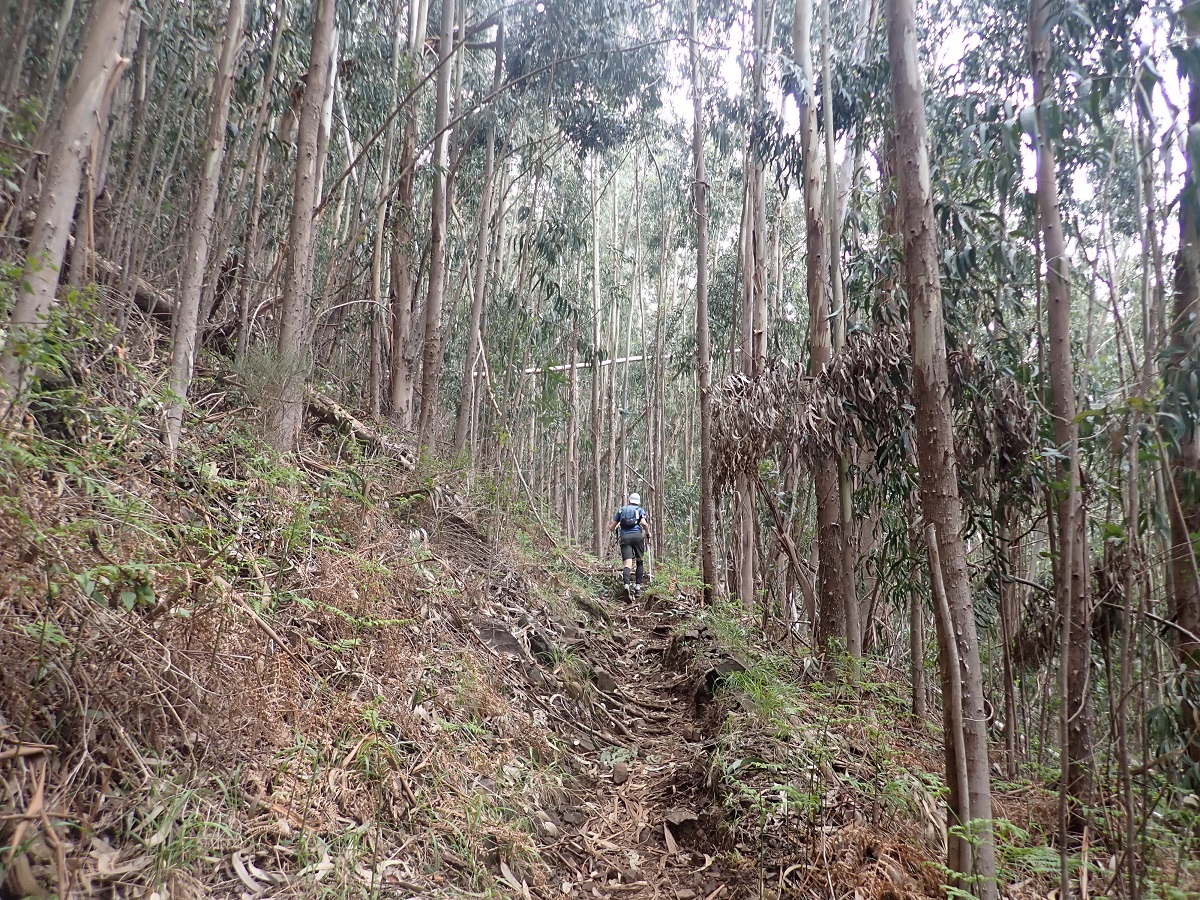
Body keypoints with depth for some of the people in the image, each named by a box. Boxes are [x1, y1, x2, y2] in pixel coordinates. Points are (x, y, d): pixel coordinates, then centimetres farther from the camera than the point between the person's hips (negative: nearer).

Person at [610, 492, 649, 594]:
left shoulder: (621, 510, 22)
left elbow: (611, 528, 19)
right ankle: (638, 585, 10)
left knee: (627, 563, -10)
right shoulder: (640, 510, 17)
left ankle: (626, 584, -33)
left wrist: (612, 528, 41)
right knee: (639, 562, 16)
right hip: (637, 536, -1)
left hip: (624, 537, 1)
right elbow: (643, 522, -4)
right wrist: (648, 532, 13)